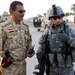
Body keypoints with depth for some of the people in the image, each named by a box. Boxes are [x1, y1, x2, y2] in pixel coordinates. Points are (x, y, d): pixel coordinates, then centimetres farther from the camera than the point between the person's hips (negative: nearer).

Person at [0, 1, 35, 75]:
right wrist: (6, 55, -16)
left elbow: (29, 41, 19)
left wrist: (30, 51, 3)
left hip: (22, 64, 6)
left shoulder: (25, 26, 8)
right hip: (9, 65, -6)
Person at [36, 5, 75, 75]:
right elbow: (41, 48, 6)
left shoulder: (69, 30, -8)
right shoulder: (47, 31, 0)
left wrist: (68, 39, -30)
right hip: (51, 68, 3)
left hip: (66, 68, -2)